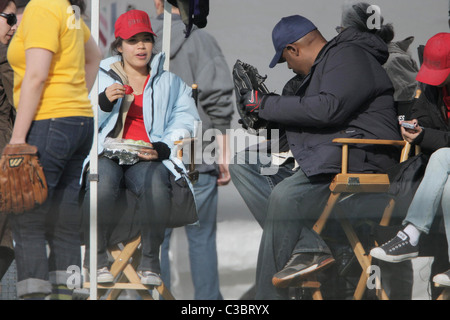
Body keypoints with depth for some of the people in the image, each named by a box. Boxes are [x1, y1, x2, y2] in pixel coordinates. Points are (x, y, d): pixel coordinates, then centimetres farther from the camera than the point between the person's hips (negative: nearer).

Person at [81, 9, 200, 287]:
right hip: (107, 154, 0)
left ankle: (150, 262, -22)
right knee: (102, 185, -37)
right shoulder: (101, 77, 20)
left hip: (150, 159, 0)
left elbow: (186, 120, 8)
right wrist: (104, 101, -5)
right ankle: (97, 259, -19)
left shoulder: (170, 82, 21)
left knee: (156, 187, -37)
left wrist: (163, 148, -10)